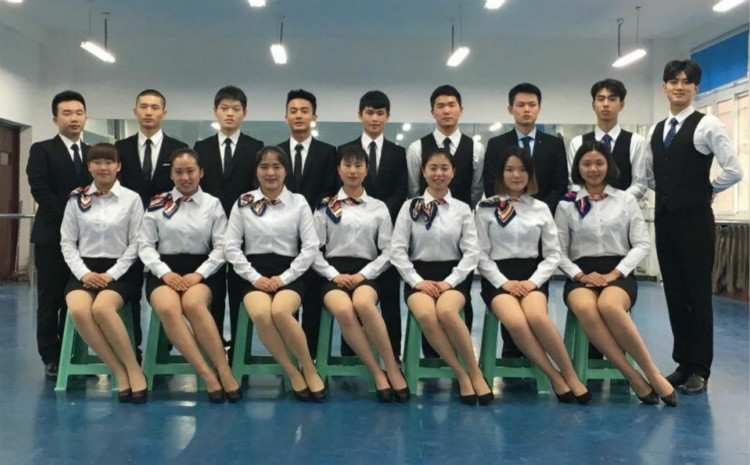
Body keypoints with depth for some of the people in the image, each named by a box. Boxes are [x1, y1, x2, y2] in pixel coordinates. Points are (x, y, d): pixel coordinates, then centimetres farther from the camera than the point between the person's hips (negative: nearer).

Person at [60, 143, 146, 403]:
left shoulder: (131, 199, 3)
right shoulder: (76, 199, 10)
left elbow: (136, 243, 1)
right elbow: (67, 242, 8)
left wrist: (112, 274, -10)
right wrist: (83, 273, -7)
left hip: (119, 271, -2)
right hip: (84, 270, 3)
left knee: (102, 308, -35)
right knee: (78, 310, -31)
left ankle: (134, 369, -20)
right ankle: (120, 372, -21)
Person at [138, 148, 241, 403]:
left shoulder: (212, 204, 7)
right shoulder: (157, 204, 9)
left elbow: (221, 247, 3)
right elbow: (145, 244, 7)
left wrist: (198, 274, -11)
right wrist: (164, 272, -10)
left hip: (199, 270, -1)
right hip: (164, 270, 1)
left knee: (193, 304, -36)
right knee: (167, 308, -34)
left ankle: (223, 371, -27)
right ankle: (208, 375, -31)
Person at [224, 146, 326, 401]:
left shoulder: (298, 202, 6)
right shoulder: (243, 203, 8)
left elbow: (311, 247, 2)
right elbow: (231, 246, 4)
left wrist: (284, 277, -8)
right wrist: (255, 277, -8)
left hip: (289, 273, -1)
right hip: (255, 273, 1)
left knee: (280, 311, -34)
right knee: (260, 314, -33)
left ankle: (309, 369, -13)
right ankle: (293, 373, -15)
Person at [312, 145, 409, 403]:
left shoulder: (378, 208, 13)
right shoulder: (325, 206, 12)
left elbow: (388, 251, 7)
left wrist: (363, 275, -7)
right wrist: (334, 275, -8)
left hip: (366, 273, 0)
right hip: (334, 273, 0)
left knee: (363, 304, -38)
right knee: (344, 311, -36)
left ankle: (392, 368, -25)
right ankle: (378, 373, -25)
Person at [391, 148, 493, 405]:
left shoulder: (462, 209, 8)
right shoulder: (410, 207, 6)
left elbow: (472, 252, 2)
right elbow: (397, 250, 1)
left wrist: (449, 282, -11)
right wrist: (417, 281, -10)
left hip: (452, 276, 0)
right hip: (419, 275, 1)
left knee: (446, 312, -35)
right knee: (426, 315, -34)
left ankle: (474, 371, -16)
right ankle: (461, 374, -19)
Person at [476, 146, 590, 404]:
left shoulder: (541, 208, 12)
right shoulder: (485, 208, 7)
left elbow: (553, 254, 9)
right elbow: (481, 254, 2)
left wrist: (533, 281, -8)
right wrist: (503, 282, -11)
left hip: (532, 276, 1)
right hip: (498, 277, -1)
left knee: (537, 316, -34)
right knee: (516, 322, -33)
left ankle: (570, 375, -19)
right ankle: (555, 377, -18)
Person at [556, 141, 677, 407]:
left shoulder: (626, 200, 11)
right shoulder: (566, 205, 11)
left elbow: (642, 244, 6)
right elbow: (559, 251, 8)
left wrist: (615, 273, -8)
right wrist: (580, 275, -10)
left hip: (618, 273, -1)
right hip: (581, 275, 1)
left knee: (609, 306, -38)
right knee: (585, 309, -37)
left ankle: (652, 373, -27)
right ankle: (635, 378, -31)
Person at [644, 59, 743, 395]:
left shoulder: (707, 125, -8)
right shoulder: (655, 131, 12)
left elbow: (733, 171, -13)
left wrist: (703, 190, -2)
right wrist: (669, 192, 13)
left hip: (694, 218, -6)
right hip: (664, 218, 6)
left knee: (697, 293, -1)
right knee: (674, 292, 10)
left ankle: (699, 369, 8)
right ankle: (682, 363, 19)